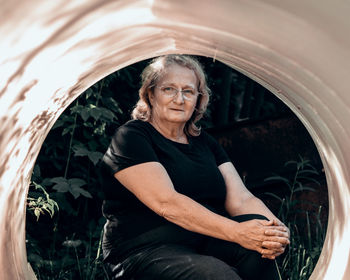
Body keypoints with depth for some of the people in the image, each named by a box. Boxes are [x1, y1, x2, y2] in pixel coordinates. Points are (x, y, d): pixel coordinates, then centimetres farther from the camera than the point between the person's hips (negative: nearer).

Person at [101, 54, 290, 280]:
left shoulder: (204, 142, 18)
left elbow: (241, 200, 7)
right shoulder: (131, 137, -3)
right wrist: (236, 232, -26)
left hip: (206, 244, 6)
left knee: (259, 245, -24)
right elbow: (166, 203, -17)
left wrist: (275, 230, -16)